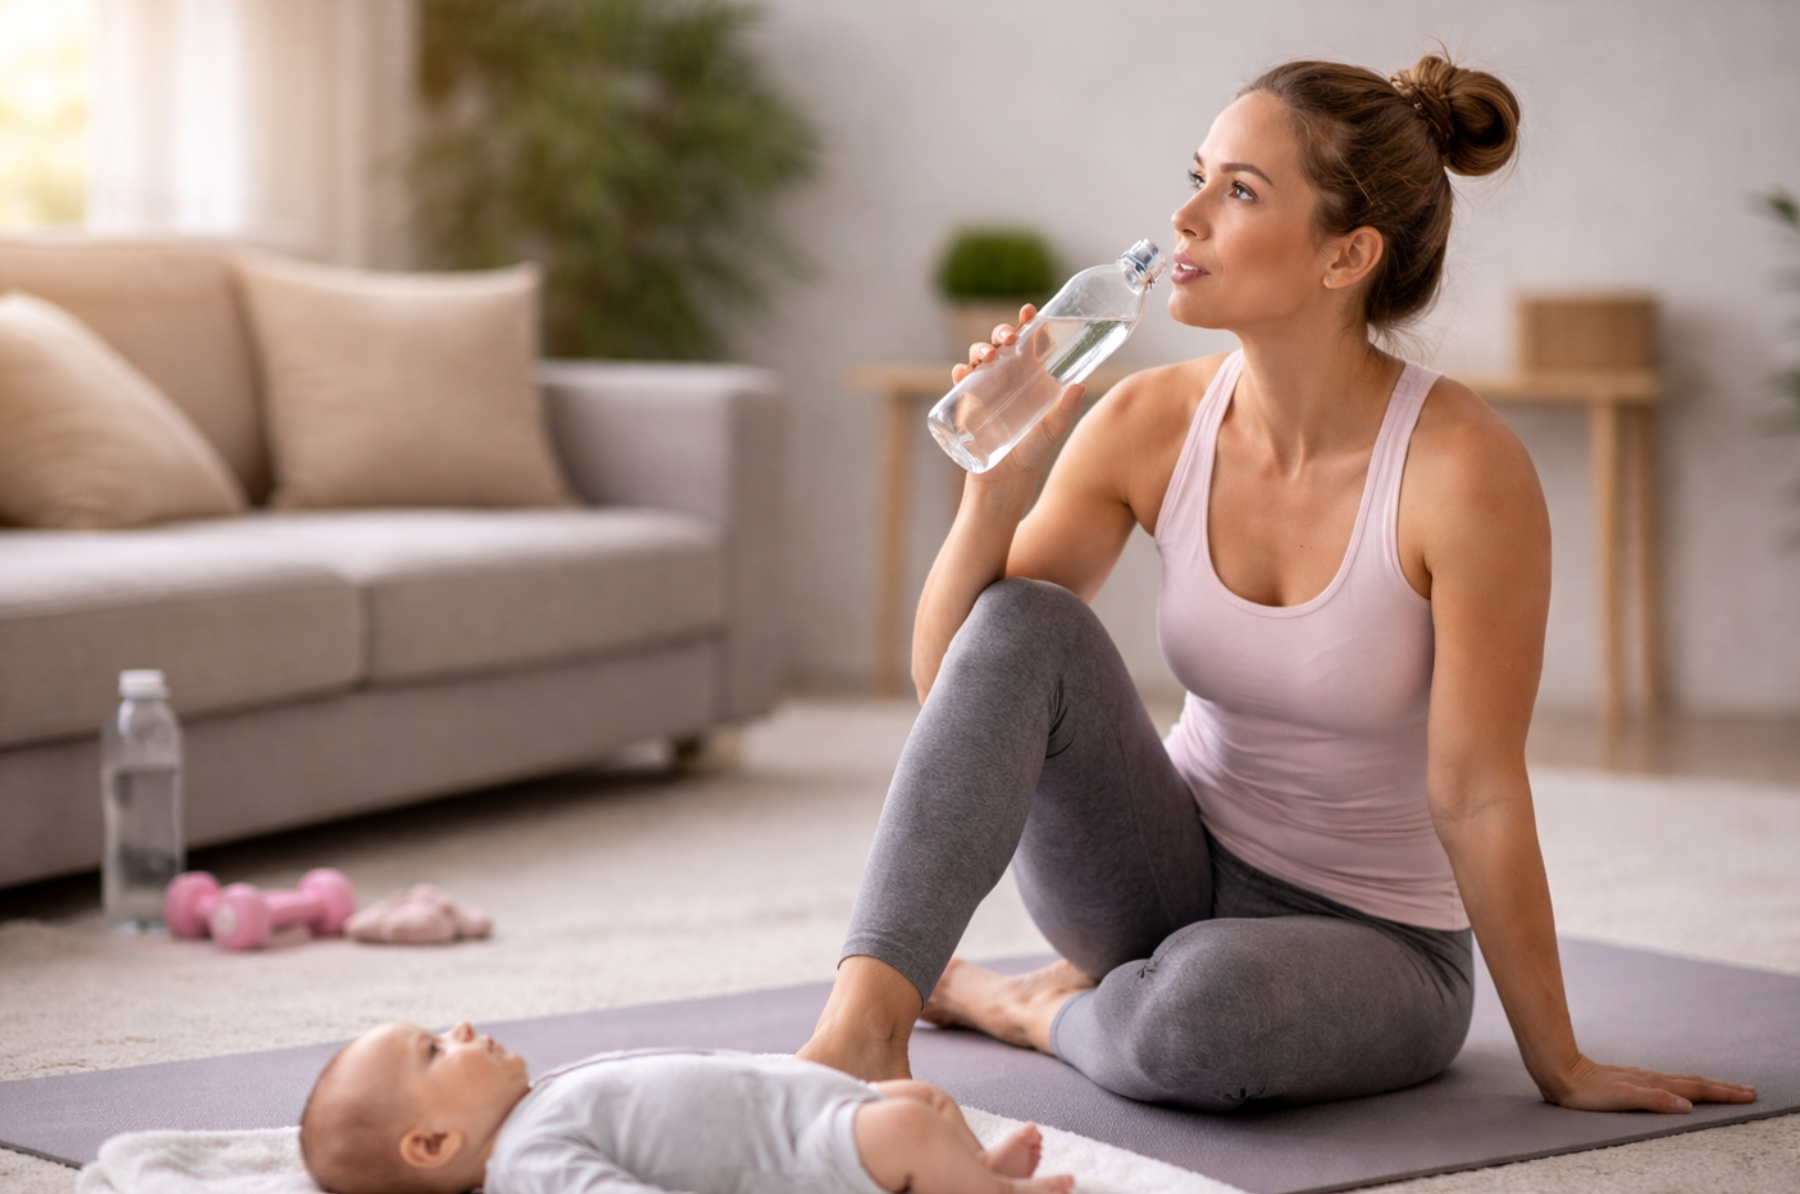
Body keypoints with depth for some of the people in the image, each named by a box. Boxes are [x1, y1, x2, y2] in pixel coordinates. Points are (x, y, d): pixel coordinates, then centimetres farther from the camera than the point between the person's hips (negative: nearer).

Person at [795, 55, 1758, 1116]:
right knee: (1021, 624, -23)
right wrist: (999, 487, -22)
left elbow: (1477, 795, -17)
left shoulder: (1460, 469, -24)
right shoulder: (1151, 425, -9)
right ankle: (865, 1021, -28)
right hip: (1178, 876, 4)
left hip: (1372, 941, -4)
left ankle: (1034, 1005, -5)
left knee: (1198, 1006, -38)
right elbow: (949, 680, -6)